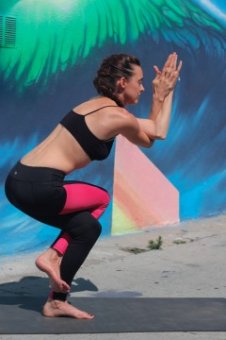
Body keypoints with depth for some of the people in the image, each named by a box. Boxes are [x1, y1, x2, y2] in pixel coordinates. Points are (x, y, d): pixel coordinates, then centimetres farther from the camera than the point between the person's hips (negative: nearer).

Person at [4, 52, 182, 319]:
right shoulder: (118, 116, -7)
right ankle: (52, 254, 6)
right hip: (37, 187, -9)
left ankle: (57, 301, 17)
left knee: (86, 226, 21)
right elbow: (157, 135, 14)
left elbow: (151, 129, 29)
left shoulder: (98, 106, 21)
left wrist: (161, 95, 28)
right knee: (100, 199, 14)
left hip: (19, 180, 9)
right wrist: (166, 93, 19)